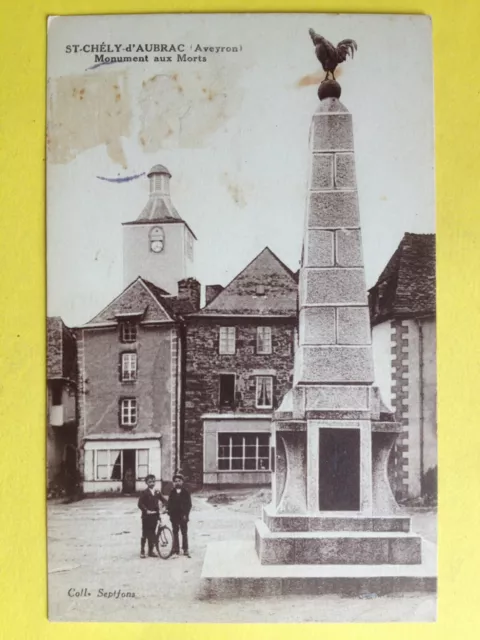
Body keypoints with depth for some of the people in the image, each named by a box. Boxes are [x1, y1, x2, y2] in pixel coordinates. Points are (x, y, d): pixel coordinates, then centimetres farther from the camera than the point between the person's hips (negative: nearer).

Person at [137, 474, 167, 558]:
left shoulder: (157, 492, 9)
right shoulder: (144, 493, -6)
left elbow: (163, 500, 7)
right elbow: (140, 504, -13)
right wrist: (146, 510, -23)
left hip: (155, 515, 4)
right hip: (146, 516, -4)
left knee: (152, 533, 9)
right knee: (145, 534, 1)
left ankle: (151, 551, 17)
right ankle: (142, 551, 13)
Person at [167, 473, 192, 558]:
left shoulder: (185, 492, -2)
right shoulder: (172, 492, 4)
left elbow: (189, 504, -3)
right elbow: (169, 503, 6)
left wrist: (186, 514, -10)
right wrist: (168, 510, -9)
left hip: (183, 516, -1)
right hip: (174, 516, 1)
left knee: (184, 533, 7)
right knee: (175, 533, 5)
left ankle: (185, 550, 18)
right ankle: (175, 551, 9)